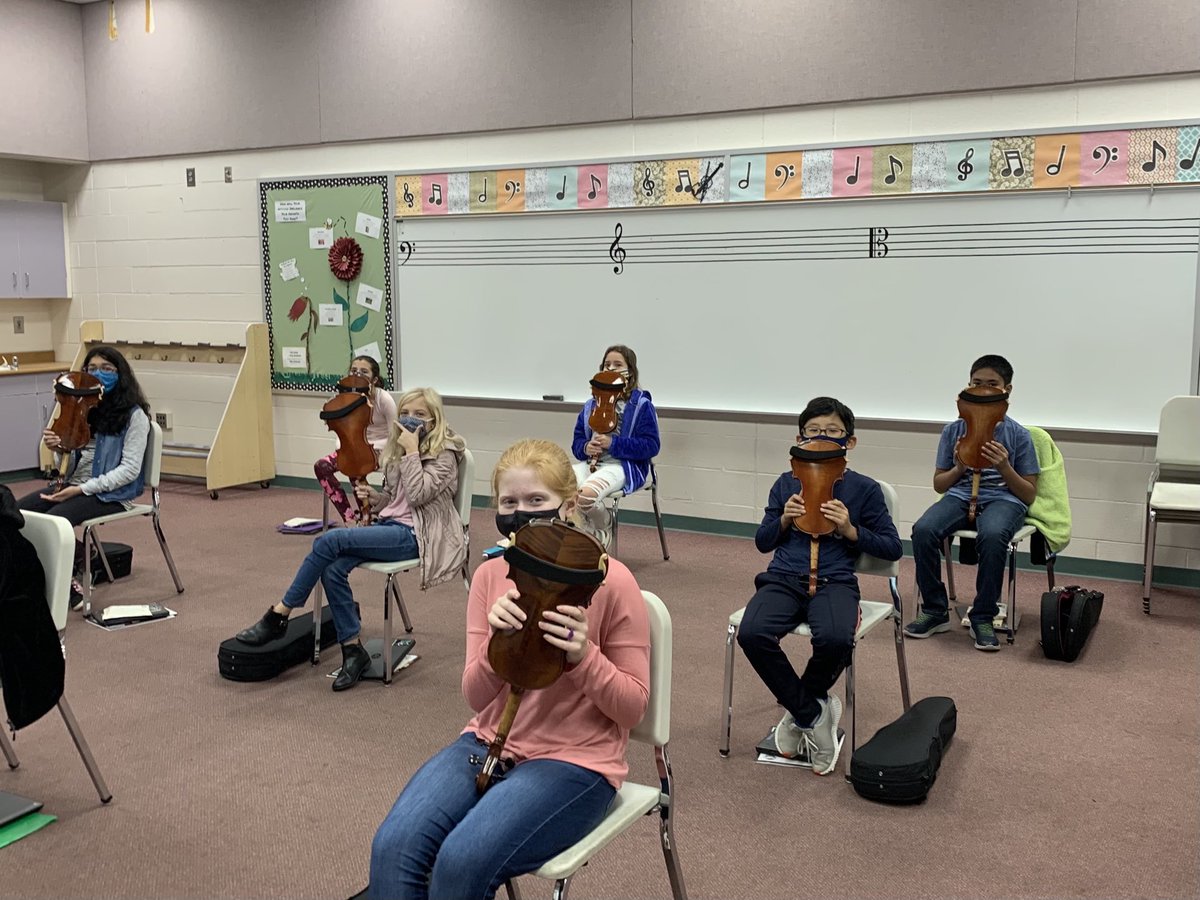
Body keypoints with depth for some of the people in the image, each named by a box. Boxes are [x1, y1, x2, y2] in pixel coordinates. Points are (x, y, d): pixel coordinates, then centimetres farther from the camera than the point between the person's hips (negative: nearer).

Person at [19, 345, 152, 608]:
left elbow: (129, 469, -14)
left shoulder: (134, 414, -8)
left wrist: (82, 489, -19)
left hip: (111, 492, -7)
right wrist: (57, 448, -7)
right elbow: (71, 459, 17)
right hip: (73, 484, 7)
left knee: (52, 520, -30)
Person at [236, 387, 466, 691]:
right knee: (333, 569, -21)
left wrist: (411, 452, -18)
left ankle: (279, 616, -12)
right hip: (390, 523, 8)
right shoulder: (398, 448, 16)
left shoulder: (444, 453, -6)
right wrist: (374, 497, 0)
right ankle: (353, 649, -12)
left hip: (415, 534, -8)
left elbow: (418, 495, -19)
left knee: (330, 541, -23)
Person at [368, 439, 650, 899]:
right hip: (489, 743, 4)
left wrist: (583, 656, -25)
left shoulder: (610, 581, -12)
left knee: (462, 861, -26)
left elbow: (633, 707, -6)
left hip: (573, 760, -4)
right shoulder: (490, 575, 1)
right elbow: (476, 697, 1)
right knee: (393, 847, -21)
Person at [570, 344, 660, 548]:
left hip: (625, 466, -5)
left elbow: (651, 446, -7)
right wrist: (585, 448, -7)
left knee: (586, 493, -36)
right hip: (591, 463, 5)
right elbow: (577, 442, 19)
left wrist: (613, 443, -16)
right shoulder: (591, 405, 18)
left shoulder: (642, 405, 0)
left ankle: (604, 528, -1)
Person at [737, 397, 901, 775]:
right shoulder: (786, 484, 14)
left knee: (835, 638, -36)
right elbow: (762, 542, 18)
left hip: (834, 581, -2)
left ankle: (798, 711, -3)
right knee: (752, 633, -29)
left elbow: (893, 548, 9)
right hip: (783, 577, 2)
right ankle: (814, 714, -8)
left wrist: (851, 530, -6)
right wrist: (784, 520, -2)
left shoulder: (864, 489, 8)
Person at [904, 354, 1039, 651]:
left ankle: (983, 617, -19)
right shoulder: (953, 430, 10)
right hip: (960, 495, 2)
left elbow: (1029, 495, 5)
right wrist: (960, 467, -6)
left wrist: (1004, 467, -13)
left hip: (1003, 499, -2)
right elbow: (939, 484, 15)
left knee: (992, 536, -39)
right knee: (923, 531, -31)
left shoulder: (1018, 435, 5)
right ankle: (935, 611, -12)